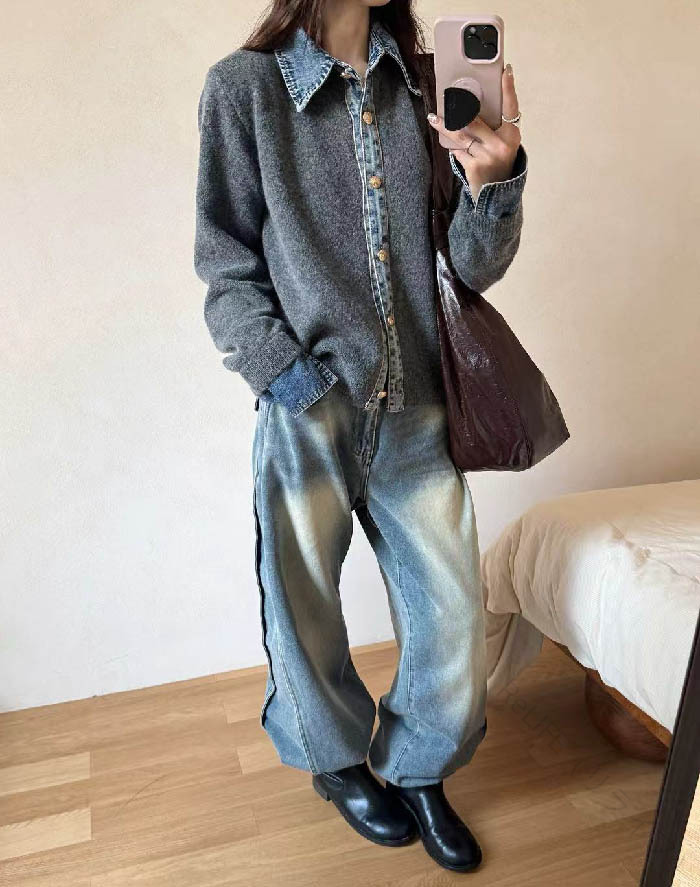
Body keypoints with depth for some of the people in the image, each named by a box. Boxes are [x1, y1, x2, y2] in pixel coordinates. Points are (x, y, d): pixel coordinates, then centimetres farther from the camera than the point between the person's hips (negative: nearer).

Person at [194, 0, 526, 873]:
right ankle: (337, 760, 43)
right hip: (308, 411, -2)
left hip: (418, 414, 3)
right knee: (305, 616, 13)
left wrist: (492, 182, -15)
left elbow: (471, 268, 4)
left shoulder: (427, 87, 7)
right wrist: (294, 380, -12)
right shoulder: (244, 87, -1)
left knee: (453, 625, 8)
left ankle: (416, 769, 37)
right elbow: (230, 272, -1)